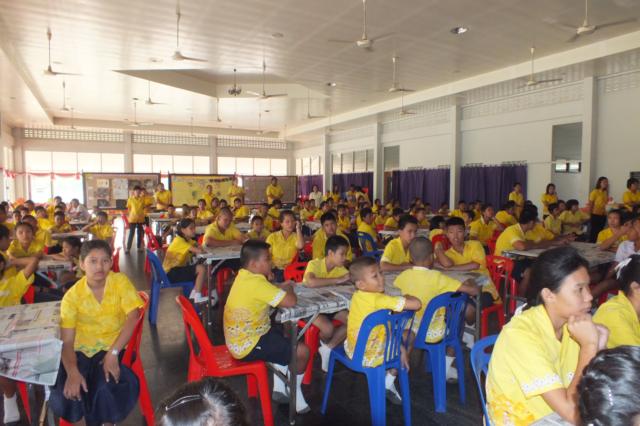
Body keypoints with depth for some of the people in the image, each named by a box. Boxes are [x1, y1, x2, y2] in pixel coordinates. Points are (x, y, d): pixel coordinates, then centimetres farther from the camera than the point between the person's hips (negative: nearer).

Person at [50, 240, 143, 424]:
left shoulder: (120, 281, -9)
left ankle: (107, 419, 6)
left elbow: (132, 317, -15)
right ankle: (80, 418, 11)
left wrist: (113, 353, -24)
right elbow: (66, 341, -9)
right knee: (66, 395, -21)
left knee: (105, 387, -26)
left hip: (112, 347, -1)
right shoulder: (72, 295, -6)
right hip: (82, 350, 2)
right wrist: (73, 372, -26)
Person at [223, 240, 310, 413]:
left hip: (240, 338, 10)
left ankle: (279, 387, 31)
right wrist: (289, 288, -7)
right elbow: (291, 302, -28)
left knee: (284, 337, 27)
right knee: (302, 350, -6)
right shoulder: (256, 283, -27)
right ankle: (294, 390, 20)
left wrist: (282, 286, 0)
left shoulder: (244, 276, 3)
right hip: (248, 345, -10)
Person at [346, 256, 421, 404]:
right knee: (402, 349, 20)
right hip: (369, 357, -6)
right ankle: (388, 383, 28)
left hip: (351, 350, 7)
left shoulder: (356, 295, -3)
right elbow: (416, 304, -28)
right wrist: (406, 297, -7)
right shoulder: (380, 300, -26)